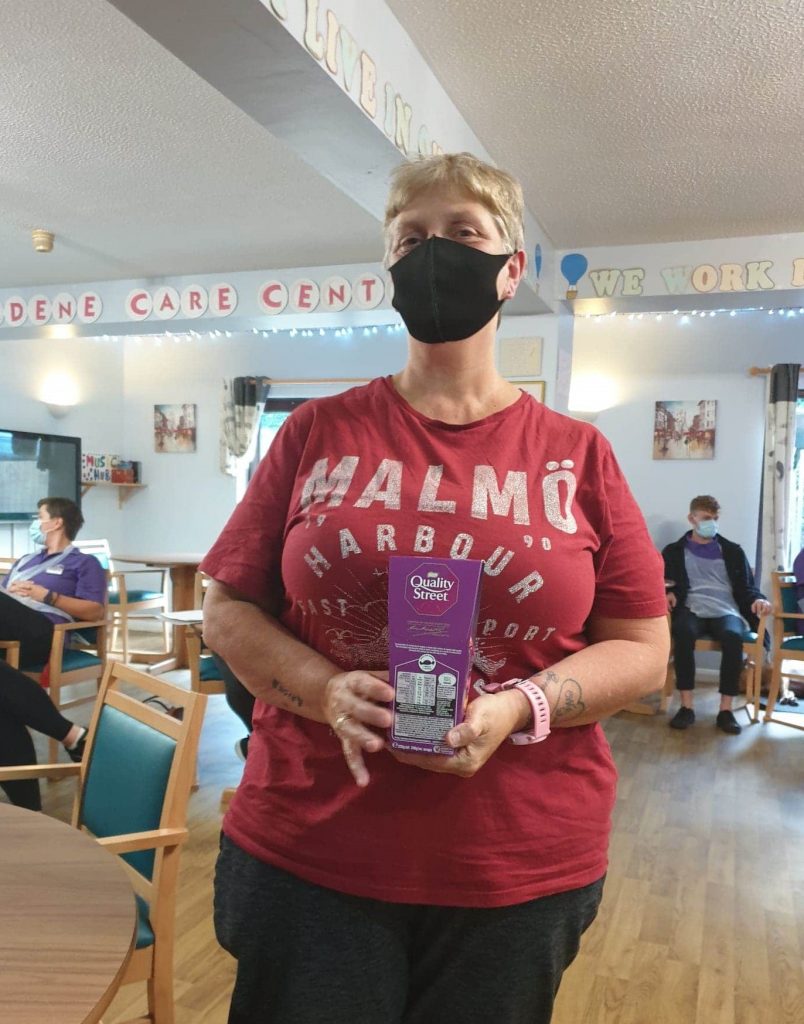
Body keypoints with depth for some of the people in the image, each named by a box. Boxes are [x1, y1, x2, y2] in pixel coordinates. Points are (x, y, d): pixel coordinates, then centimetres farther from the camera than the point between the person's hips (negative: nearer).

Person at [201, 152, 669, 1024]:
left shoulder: (577, 455, -1)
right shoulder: (319, 432, 0)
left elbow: (642, 649, 1)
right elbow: (228, 608, 2)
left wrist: (519, 708, -17)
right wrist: (325, 690, -16)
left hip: (521, 870, 1)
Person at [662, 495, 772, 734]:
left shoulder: (732, 551, 22)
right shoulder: (674, 551, 18)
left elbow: (746, 586, 17)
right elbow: (666, 583, 11)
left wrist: (757, 599, -6)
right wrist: (668, 593, -13)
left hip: (726, 612, 1)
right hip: (692, 610, -1)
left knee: (733, 636, -36)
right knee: (683, 632, -38)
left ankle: (726, 709, -30)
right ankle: (686, 706, -31)